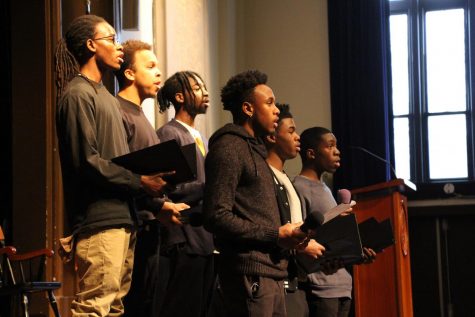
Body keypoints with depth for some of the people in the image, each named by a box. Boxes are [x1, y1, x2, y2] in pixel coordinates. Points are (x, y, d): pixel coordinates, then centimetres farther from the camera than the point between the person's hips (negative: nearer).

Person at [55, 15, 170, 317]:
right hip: (99, 220, -10)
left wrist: (151, 178, 7)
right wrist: (139, 181, -13)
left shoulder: (106, 96, 22)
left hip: (121, 217, 10)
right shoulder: (78, 94, -8)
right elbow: (86, 162, -16)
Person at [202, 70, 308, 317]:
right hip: (249, 272, -9)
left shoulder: (255, 150, 22)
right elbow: (217, 217, -17)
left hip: (271, 270, 9)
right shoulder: (229, 148, -7)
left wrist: (286, 235, 6)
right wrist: (276, 234, -14)